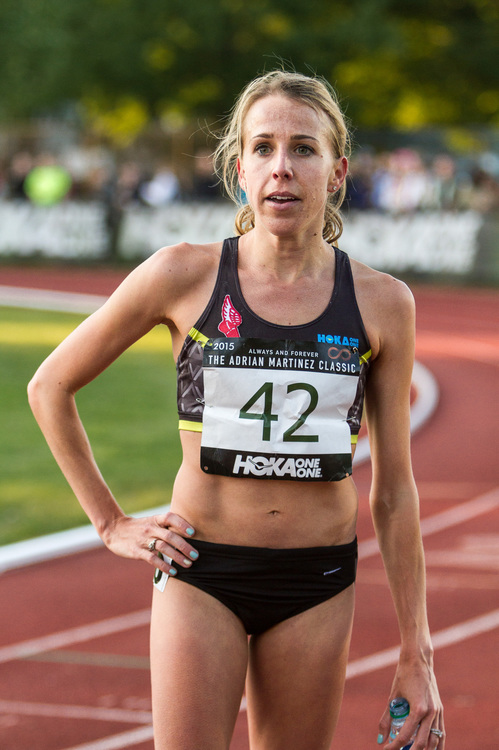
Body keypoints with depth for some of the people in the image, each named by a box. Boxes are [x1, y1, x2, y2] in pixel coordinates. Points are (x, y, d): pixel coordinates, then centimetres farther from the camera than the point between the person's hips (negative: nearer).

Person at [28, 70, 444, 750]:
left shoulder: (381, 303, 0)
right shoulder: (183, 277, -5)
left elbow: (393, 491, 5)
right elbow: (50, 387, 8)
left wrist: (416, 654, 4)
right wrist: (111, 524, 7)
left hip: (319, 585, 2)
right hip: (201, 572, -1)